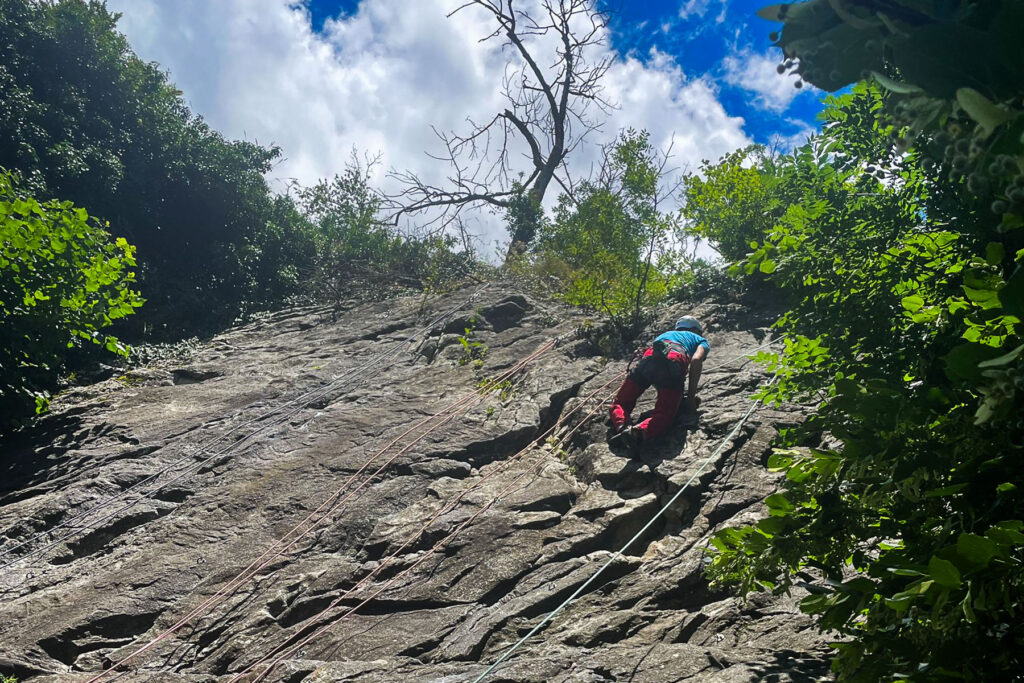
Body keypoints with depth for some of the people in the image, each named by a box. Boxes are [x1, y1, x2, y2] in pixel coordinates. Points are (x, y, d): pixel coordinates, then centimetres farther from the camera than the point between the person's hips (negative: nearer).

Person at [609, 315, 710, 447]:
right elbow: (696, 360, 9)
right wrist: (691, 398, 7)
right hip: (673, 361, -3)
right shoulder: (702, 341, 32)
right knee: (663, 416, -9)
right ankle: (640, 431, -40)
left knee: (618, 405, 10)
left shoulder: (666, 334, 46)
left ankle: (622, 426, -23)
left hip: (647, 360, 3)